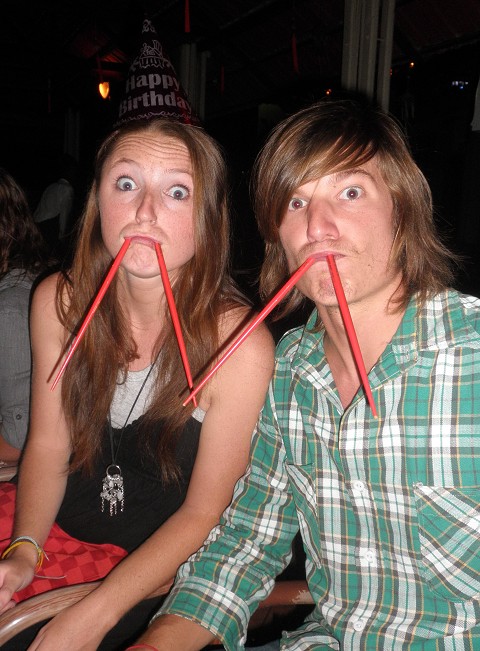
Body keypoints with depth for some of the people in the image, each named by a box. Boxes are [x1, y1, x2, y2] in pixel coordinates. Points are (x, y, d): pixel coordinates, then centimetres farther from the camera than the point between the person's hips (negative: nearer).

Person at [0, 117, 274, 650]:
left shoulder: (239, 343, -25)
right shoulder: (58, 302, -10)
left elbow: (203, 512, -15)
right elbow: (48, 445, -1)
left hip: (164, 564, -3)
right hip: (58, 531, 4)